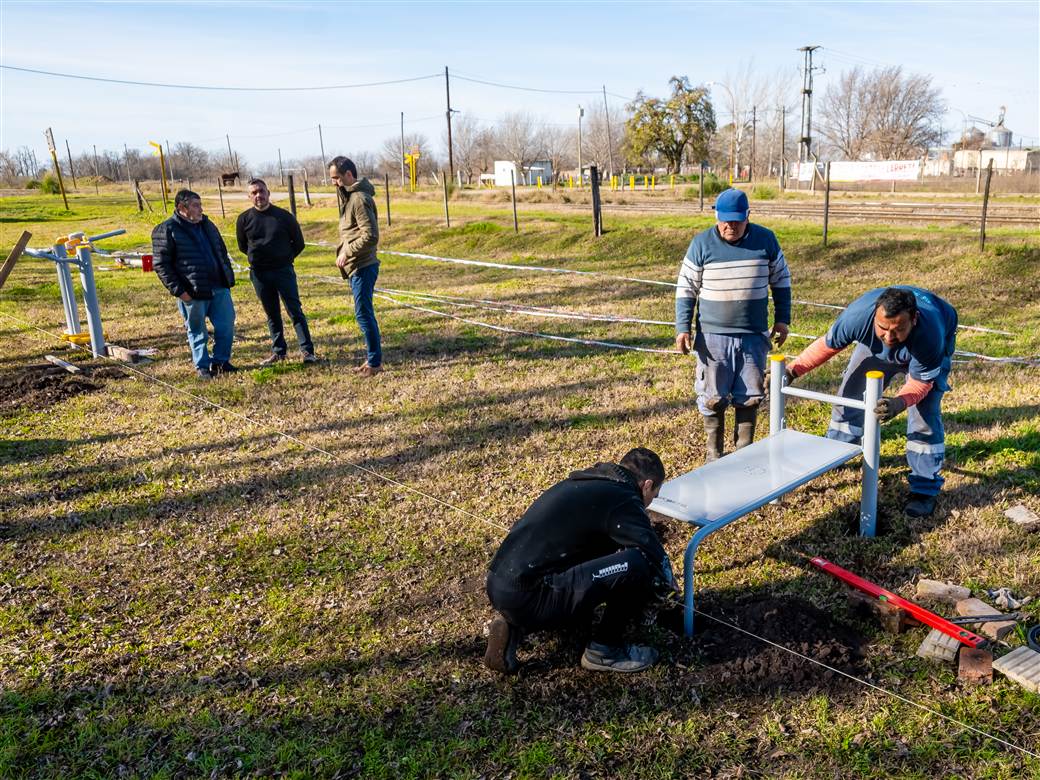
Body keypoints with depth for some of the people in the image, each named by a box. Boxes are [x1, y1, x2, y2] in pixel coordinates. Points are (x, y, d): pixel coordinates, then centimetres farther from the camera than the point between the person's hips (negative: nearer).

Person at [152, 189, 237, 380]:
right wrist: (178, 290, -15)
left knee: (226, 326, 6)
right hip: (192, 293, -5)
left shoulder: (207, 225, 13)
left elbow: (222, 252, 21)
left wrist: (229, 277, 12)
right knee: (197, 332, 6)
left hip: (219, 288, 6)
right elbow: (160, 264, -9)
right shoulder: (166, 230, -7)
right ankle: (202, 366, 20)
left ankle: (220, 361, 23)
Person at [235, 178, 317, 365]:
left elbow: (299, 243, 5)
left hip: (284, 270, -2)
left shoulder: (284, 216, -4)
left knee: (295, 311, -4)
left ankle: (307, 351, -2)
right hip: (259, 274, 2)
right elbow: (242, 246, 15)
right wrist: (258, 258, 12)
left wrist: (285, 258, 7)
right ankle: (278, 351, 20)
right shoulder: (244, 219, 0)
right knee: (272, 315, 11)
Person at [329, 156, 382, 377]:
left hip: (362, 267, -10)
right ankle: (373, 358, 22)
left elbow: (370, 236, -23)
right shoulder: (349, 196, 15)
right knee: (365, 314, 14)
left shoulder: (359, 199, -16)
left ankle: (375, 362, 3)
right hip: (356, 266, 10)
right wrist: (343, 252, 7)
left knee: (363, 314, -5)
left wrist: (347, 252, -17)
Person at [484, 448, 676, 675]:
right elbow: (656, 558, -10)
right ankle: (604, 650, 6)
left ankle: (514, 624, 16)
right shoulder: (623, 500, -6)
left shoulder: (585, 483, 21)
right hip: (527, 596, -9)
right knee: (638, 564, -15)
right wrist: (668, 583, 14)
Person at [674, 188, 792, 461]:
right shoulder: (701, 243, -4)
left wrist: (782, 320, 8)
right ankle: (714, 454, 19)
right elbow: (686, 289, 0)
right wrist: (683, 328, -7)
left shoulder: (766, 240, 0)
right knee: (713, 398, 3)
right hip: (713, 336, -1)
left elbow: (781, 281, 12)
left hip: (754, 336, 2)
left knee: (749, 397, 8)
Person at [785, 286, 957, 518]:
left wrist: (899, 403, -53)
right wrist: (793, 370, -31)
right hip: (875, 348, 3)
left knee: (924, 414, -13)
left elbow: (920, 381, -32)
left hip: (927, 352, -3)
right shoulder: (859, 314, -42)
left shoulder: (930, 334, -46)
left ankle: (925, 489, -1)